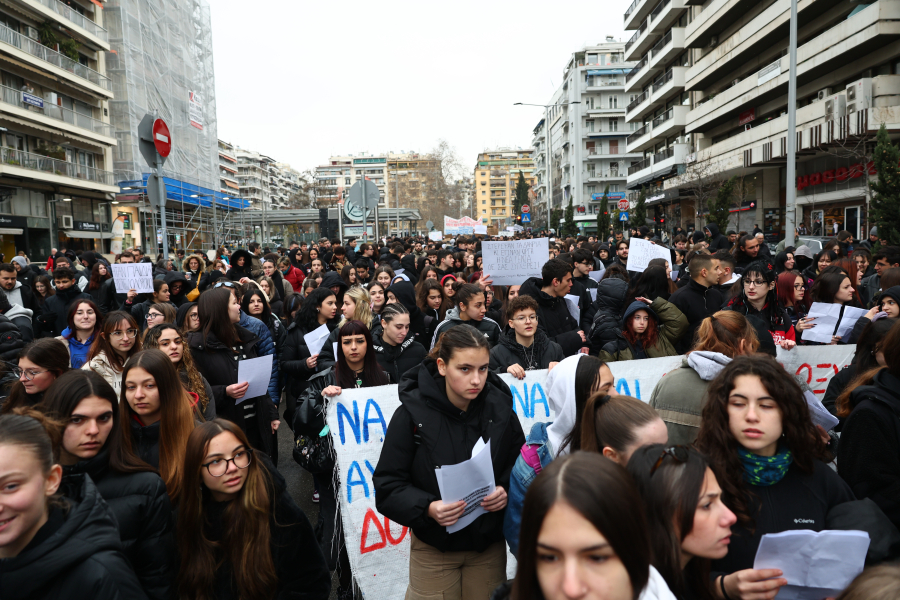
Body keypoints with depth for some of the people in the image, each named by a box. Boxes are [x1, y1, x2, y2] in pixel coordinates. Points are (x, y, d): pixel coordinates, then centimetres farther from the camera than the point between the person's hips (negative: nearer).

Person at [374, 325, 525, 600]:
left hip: (489, 544, 2)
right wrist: (427, 507, -28)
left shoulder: (500, 407, -9)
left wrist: (506, 492, -17)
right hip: (433, 547, -2)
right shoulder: (413, 412, -16)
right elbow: (388, 485, -12)